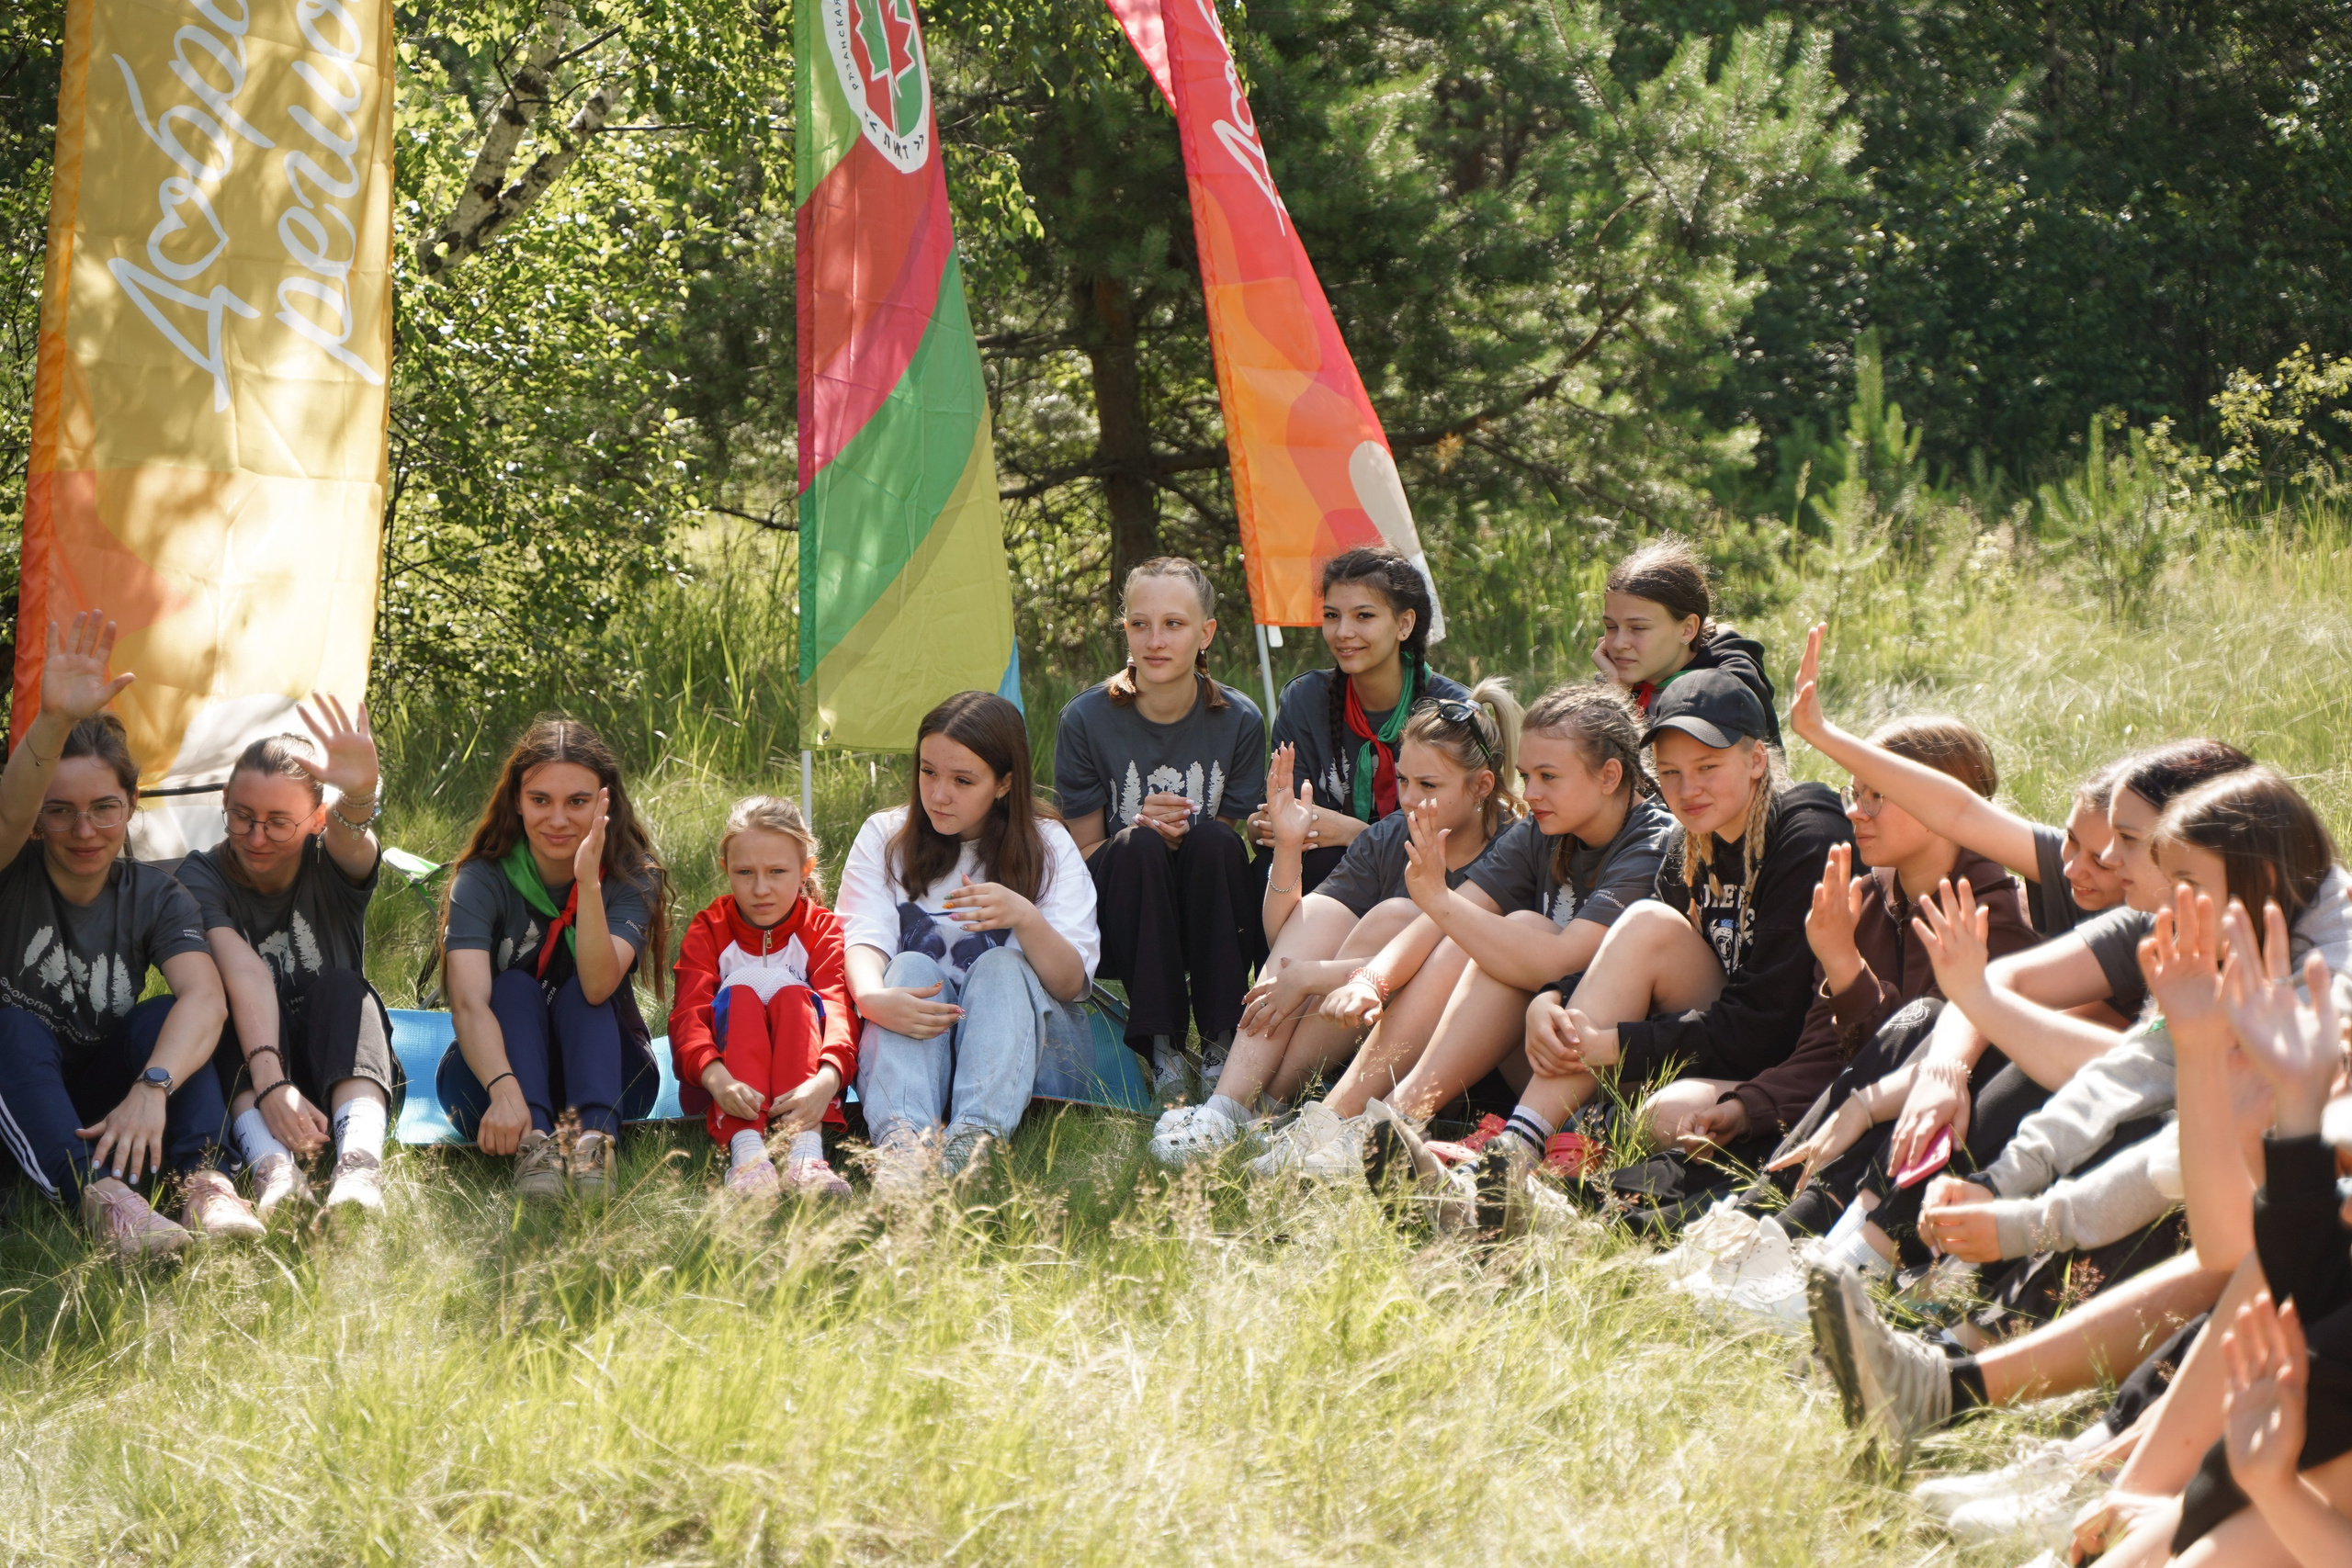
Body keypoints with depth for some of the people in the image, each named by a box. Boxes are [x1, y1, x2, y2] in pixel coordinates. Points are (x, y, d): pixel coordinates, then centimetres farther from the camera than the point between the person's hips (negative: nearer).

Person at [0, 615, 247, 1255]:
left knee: (166, 1016, -21)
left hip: (98, 1102, 2)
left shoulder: (155, 896, -3)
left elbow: (206, 996, -22)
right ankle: (100, 1195, -53)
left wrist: (150, 1088, -43)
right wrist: (55, 721, -53)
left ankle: (204, 1182, -40)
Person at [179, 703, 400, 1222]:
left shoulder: (331, 863, -5)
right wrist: (270, 1084, -43)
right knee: (229, 1001, -28)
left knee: (341, 988, -27)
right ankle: (271, 1164, -52)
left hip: (343, 1073, 1)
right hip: (239, 1079, -1)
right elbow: (244, 973, -27)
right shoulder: (203, 876, -8)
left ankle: (360, 1159, -51)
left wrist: (360, 790, -59)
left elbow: (351, 839, -33)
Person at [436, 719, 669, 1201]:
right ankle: (533, 1140, -51)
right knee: (515, 988, -28)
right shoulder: (483, 881, -14)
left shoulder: (633, 877, -12)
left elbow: (597, 986, -30)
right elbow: (469, 1003, -31)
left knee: (578, 993, -27)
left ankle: (594, 1136, -50)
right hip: (495, 1067, 0)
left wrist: (588, 884, -42)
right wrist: (504, 1091, -49)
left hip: (606, 1069, 0)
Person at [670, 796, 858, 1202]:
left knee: (792, 994, -24)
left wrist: (826, 1080, -42)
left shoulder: (823, 929, 0)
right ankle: (744, 1146, -51)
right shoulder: (707, 931, 1)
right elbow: (687, 1016, -17)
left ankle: (804, 1147, -49)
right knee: (740, 992, -24)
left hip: (799, 1087, 0)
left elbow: (838, 1010, -19)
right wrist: (716, 1077, -40)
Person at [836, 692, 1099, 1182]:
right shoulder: (883, 838, 7)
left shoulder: (1048, 847, 3)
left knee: (1000, 966, -29)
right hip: (911, 1028, 1)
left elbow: (1071, 984, -9)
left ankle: (975, 1138, -56)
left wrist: (1027, 919, -30)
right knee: (911, 965, -29)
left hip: (1025, 1028, -1)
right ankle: (900, 1138, -57)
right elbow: (863, 941, -10)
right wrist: (873, 998, -35)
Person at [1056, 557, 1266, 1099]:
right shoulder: (1086, 719, -8)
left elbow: (1239, 848, 1)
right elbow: (1082, 853, -2)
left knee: (1213, 840, -28)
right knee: (1138, 844, -30)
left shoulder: (1239, 722, -5)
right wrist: (1145, 829, -24)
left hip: (1212, 928, 1)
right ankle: (1161, 1047, -26)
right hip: (1120, 932, -1)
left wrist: (1184, 833, -22)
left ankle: (1221, 1041, -21)